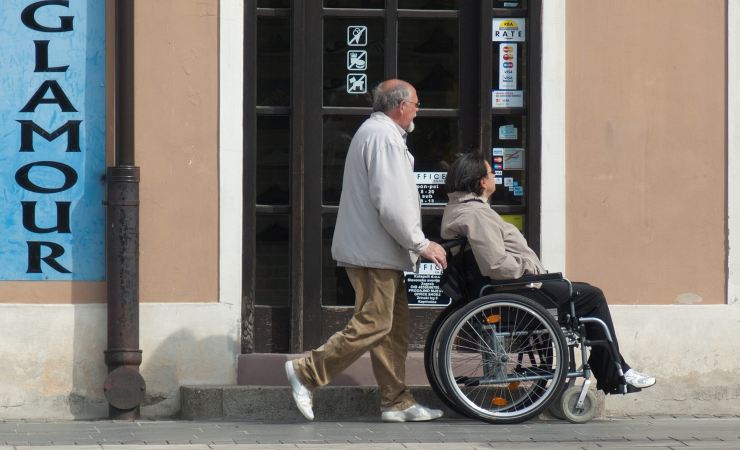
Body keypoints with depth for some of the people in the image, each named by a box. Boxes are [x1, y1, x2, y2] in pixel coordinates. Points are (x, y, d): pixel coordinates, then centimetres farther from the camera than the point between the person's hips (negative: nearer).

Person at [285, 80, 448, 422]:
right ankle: (306, 372, -7)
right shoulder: (383, 137, -14)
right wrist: (420, 244, -15)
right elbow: (390, 204, -22)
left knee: (394, 329, 10)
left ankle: (396, 402, 12)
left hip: (375, 251, 11)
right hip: (375, 252, -11)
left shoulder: (375, 132, 21)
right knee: (372, 325, -11)